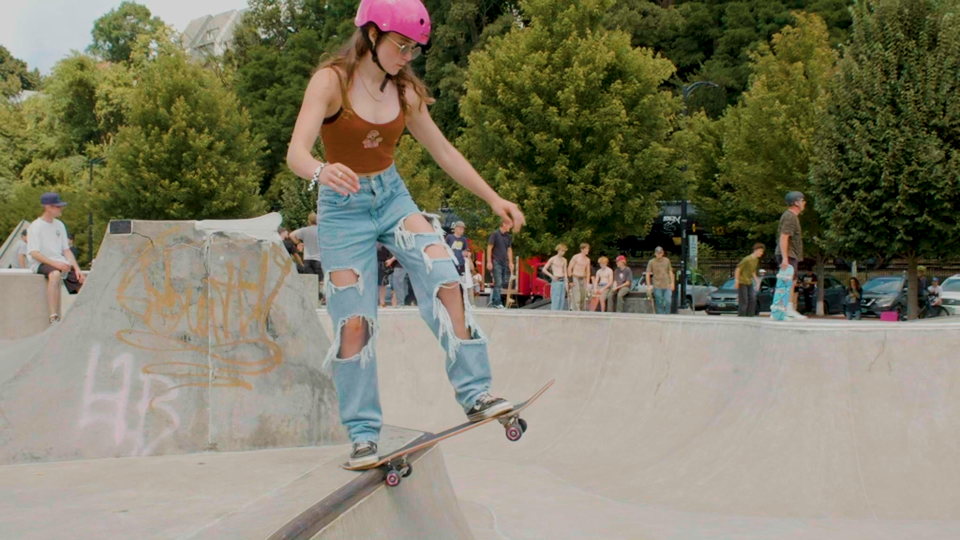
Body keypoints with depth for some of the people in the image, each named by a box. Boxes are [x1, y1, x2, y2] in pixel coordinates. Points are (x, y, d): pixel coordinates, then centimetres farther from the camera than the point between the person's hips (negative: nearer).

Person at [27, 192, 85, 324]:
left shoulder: (59, 225, 16)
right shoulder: (35, 227, -4)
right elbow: (34, 253, -13)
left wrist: (76, 268, 0)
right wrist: (54, 263, -26)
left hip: (60, 263, 7)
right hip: (41, 264, -7)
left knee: (82, 281, -10)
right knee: (55, 274, -39)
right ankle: (54, 318, -45)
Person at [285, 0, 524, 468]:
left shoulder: (404, 92, 2)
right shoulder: (331, 81, -15)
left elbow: (444, 152, 11)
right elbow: (296, 153, -27)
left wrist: (493, 198, 6)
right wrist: (320, 171, -50)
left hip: (392, 196, 4)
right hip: (344, 208, -4)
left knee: (445, 281, -20)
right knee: (354, 323, -6)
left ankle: (475, 394, -17)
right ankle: (363, 435, 6)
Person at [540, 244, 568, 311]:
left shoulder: (564, 260, 12)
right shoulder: (552, 259, -3)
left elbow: (565, 272, 13)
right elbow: (544, 269, -1)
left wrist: (566, 283, 5)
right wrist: (552, 276, -10)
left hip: (562, 281, 5)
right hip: (556, 281, -5)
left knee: (562, 299, 3)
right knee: (555, 299, -9)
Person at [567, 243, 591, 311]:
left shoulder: (587, 260, 12)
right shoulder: (575, 257, -5)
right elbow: (569, 269, -6)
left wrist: (587, 282, 12)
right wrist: (570, 281, -11)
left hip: (583, 279, 6)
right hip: (575, 278, -6)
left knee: (583, 299, 5)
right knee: (576, 299, -14)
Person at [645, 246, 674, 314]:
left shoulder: (667, 260, 9)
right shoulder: (651, 262, 1)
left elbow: (670, 272, 13)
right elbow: (648, 274, 2)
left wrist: (672, 283, 6)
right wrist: (648, 286, -4)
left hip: (667, 286, 2)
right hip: (657, 286, -2)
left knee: (668, 302, -6)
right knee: (659, 303, -1)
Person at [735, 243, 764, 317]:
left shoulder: (756, 260, 8)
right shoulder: (747, 259, -19)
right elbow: (738, 268, -17)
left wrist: (757, 281, 16)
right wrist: (736, 280, -18)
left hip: (749, 282, 8)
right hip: (742, 282, -8)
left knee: (753, 299, 2)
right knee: (743, 301, -10)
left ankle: (750, 315, 7)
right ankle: (741, 316, -4)